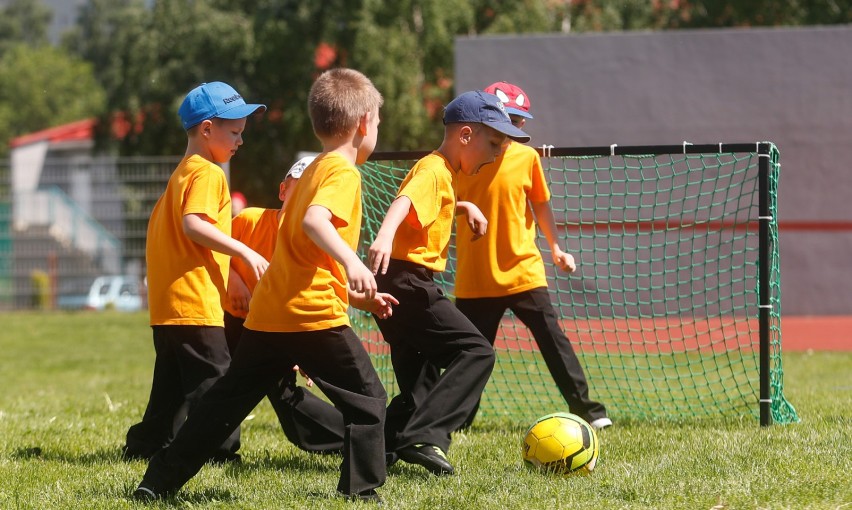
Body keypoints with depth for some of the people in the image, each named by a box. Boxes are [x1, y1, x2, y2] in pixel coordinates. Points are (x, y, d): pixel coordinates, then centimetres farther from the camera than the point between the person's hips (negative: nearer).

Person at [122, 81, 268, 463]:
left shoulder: (182, 174, 21)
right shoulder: (208, 174, -11)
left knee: (173, 382, 16)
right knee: (212, 377, -9)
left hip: (167, 302, 10)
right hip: (195, 302, -10)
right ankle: (221, 449, -11)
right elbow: (194, 224, -25)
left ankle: (146, 445, 20)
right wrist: (245, 252, -23)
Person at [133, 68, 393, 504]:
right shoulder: (343, 173, -6)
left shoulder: (312, 172, 23)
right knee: (366, 400, 2)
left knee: (226, 400, 12)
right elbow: (314, 221, -28)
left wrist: (357, 294, 30)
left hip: (269, 314, 9)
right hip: (314, 315, -9)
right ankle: (361, 489, -1)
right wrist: (352, 263, -42)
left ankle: (159, 481, 11)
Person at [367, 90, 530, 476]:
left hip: (396, 287, 10)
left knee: (418, 386, 14)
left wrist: (464, 207, 30)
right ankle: (424, 436, -25)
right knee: (476, 351, -15)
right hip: (409, 282, -10)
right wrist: (384, 236, -51)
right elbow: (404, 201, -33)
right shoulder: (433, 171, -11)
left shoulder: (442, 173, 21)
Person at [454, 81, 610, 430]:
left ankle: (585, 409, 2)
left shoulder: (526, 158, 0)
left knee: (553, 340, -3)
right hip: (475, 277, 0)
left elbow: (540, 204, 13)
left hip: (522, 270, 0)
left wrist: (555, 248, 16)